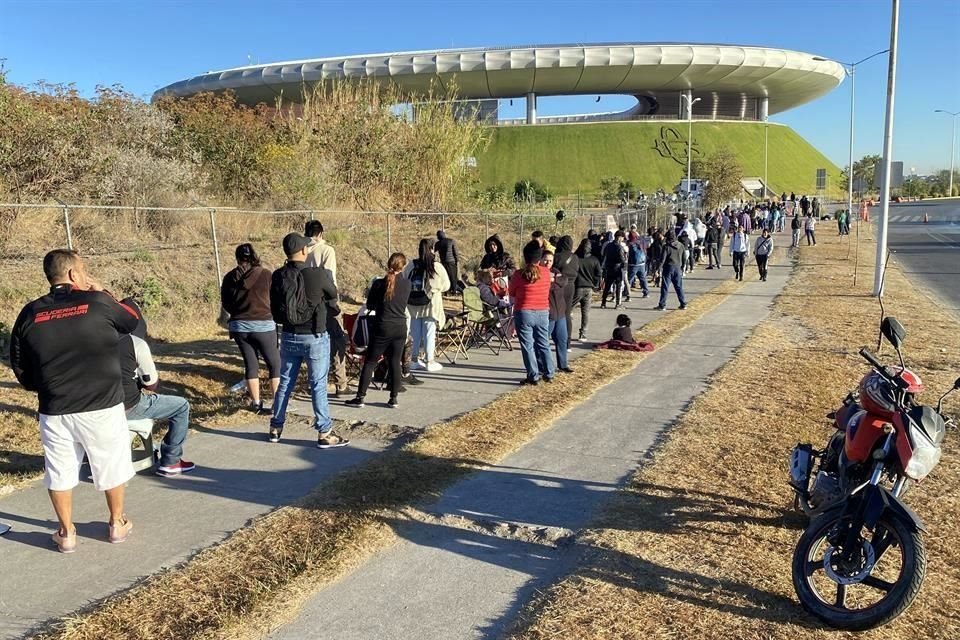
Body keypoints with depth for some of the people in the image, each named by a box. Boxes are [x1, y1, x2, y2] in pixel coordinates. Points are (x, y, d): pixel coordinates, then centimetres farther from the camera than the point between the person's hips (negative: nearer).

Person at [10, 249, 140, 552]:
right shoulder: (97, 303, -11)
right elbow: (133, 320, 8)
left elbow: (20, 368, 7)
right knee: (111, 467, 16)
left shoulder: (30, 314, 0)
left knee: (60, 472, 17)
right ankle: (117, 524, 30)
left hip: (54, 411, 3)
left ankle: (66, 533, 27)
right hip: (102, 406, -2)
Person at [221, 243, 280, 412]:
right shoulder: (265, 275, -8)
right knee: (275, 363, 8)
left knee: (250, 363, 13)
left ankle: (256, 402, 15)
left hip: (239, 326, 3)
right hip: (263, 325, -3)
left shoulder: (230, 278, 1)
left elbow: (225, 304, 8)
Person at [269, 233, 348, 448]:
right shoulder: (318, 275, -18)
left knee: (285, 383, 16)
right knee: (318, 386, 2)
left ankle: (276, 428, 27)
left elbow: (274, 307, 4)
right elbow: (333, 295, 1)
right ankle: (324, 433, 6)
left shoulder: (278, 276, -3)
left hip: (289, 336, 5)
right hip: (314, 337, -4)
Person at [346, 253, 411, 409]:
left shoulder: (379, 283, -10)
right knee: (395, 363, 9)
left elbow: (370, 305, 1)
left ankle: (360, 397, 6)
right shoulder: (407, 284, -2)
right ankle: (393, 399, 12)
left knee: (370, 363, 5)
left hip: (382, 328, -3)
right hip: (400, 328, 3)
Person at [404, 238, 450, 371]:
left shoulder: (410, 266, -4)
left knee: (415, 333, 14)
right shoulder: (437, 267, -12)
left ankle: (415, 359, 23)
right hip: (430, 304, -3)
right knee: (429, 333, 6)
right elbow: (446, 285, -3)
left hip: (413, 305, 3)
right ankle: (429, 361, 11)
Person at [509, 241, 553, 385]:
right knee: (544, 344, 15)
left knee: (528, 345, 4)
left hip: (524, 313, -3)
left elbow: (512, 293, 2)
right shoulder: (546, 272, -3)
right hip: (543, 313, 3)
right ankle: (549, 374, 19)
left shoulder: (519, 274, -12)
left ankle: (533, 376, 5)